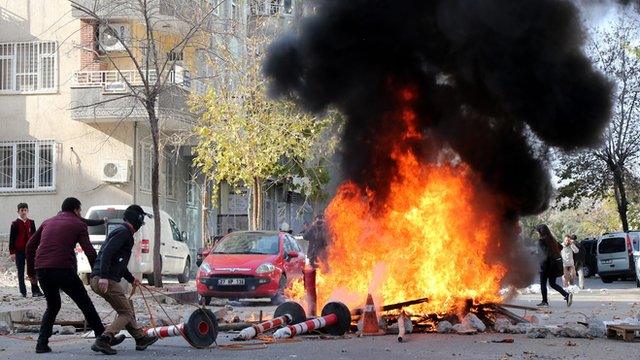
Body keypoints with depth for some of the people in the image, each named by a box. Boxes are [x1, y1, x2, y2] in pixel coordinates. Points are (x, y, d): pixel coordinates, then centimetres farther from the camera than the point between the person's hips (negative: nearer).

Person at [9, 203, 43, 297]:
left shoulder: (31, 222, 8)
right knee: (21, 272, 3)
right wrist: (12, 252, -7)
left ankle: (35, 290, -4)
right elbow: (11, 238, -1)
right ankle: (23, 292, 6)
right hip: (19, 251, -2)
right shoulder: (15, 223, -1)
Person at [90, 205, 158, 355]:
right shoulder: (123, 231, -9)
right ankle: (103, 341, -20)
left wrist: (131, 279, 44)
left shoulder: (122, 231, 24)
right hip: (104, 280, -10)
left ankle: (141, 338, 33)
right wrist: (104, 277, -30)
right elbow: (107, 252, -22)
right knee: (126, 313, -7)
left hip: (97, 280, 10)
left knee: (127, 307, 22)